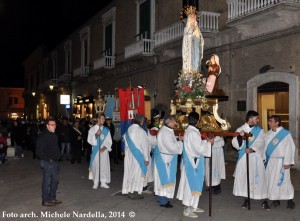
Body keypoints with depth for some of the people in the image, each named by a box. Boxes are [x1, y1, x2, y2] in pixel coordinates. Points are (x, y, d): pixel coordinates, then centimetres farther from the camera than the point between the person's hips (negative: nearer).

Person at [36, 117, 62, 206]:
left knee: (55, 180, 15)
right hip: (47, 163, -8)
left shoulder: (54, 136, 12)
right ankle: (45, 200, 12)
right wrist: (48, 159, -17)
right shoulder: (43, 137, -14)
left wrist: (58, 156, 14)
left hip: (55, 162, 8)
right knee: (47, 182, 0)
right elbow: (39, 152, -17)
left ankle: (52, 198, 28)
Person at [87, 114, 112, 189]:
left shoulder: (106, 130, 8)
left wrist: (105, 147, -11)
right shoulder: (92, 129, 3)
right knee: (95, 165, -2)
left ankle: (103, 182, 8)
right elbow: (89, 140, -3)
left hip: (104, 150, 2)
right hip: (96, 150, -2)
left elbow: (109, 141, 5)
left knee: (104, 166, 0)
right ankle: (95, 183, 7)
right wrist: (96, 134, -17)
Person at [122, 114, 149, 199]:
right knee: (137, 173, 3)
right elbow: (144, 145, -16)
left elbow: (126, 141, 7)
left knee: (130, 172, 14)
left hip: (129, 155, 7)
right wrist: (146, 158, -12)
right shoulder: (141, 131, -17)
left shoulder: (129, 130, 1)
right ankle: (135, 193, 8)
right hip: (138, 156, -6)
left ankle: (129, 191, 23)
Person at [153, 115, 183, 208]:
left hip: (164, 158, 10)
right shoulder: (165, 132, -23)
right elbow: (172, 147, -26)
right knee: (165, 179, -2)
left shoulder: (166, 130, 10)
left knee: (163, 179, 18)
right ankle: (163, 201, 7)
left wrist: (178, 140, 4)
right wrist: (180, 141, -15)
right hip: (165, 159, -10)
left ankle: (160, 197, 29)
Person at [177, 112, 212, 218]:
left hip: (191, 160, 10)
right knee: (192, 183, -2)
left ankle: (192, 206, 27)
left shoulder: (189, 130, 9)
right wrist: (208, 143, -10)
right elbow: (199, 148, -22)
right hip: (193, 161, -10)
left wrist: (205, 141, 14)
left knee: (192, 183, 17)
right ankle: (187, 209, 7)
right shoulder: (193, 133, -22)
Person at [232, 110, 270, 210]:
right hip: (243, 157, 0)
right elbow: (235, 144, -3)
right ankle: (247, 199, 18)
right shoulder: (240, 129, 3)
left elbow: (260, 143, -8)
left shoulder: (259, 130, 4)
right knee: (243, 177, 3)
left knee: (259, 178, -2)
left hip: (256, 157, 0)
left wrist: (252, 149, -26)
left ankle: (264, 200, 7)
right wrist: (239, 136, -22)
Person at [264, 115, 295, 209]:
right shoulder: (268, 134, 7)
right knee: (271, 180, 8)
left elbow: (289, 148, -11)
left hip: (281, 161, -5)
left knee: (284, 180, -2)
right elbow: (264, 146, 11)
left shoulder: (285, 134, -10)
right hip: (270, 161, 5)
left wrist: (287, 162, -14)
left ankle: (290, 199, 13)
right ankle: (275, 199, 20)